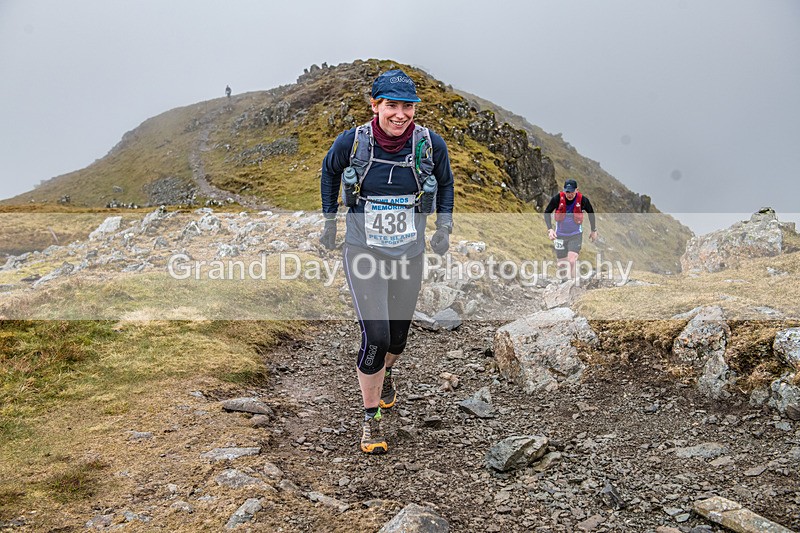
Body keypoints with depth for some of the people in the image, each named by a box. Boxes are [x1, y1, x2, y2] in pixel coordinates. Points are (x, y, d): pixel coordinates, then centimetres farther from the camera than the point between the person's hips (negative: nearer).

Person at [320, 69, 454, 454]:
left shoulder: (430, 144, -11)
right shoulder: (352, 141, -13)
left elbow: (445, 183, 10)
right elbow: (329, 170, 9)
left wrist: (444, 227, 1)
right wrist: (329, 219, 9)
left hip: (409, 253, 2)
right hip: (363, 252, -2)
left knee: (397, 335, 15)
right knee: (375, 336, -13)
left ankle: (385, 373, 53)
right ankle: (370, 420, 8)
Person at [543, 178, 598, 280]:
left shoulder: (583, 200, -15)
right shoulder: (558, 198, -17)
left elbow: (591, 213, 4)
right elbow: (547, 212, -4)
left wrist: (594, 230, 13)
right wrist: (550, 229, -16)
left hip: (576, 234, -1)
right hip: (560, 235, 1)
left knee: (572, 262, -18)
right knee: (561, 265, 7)